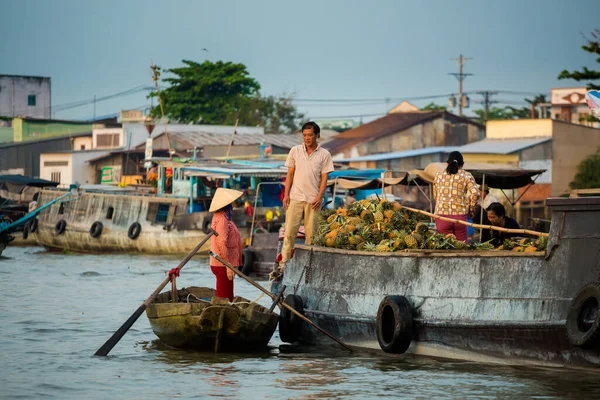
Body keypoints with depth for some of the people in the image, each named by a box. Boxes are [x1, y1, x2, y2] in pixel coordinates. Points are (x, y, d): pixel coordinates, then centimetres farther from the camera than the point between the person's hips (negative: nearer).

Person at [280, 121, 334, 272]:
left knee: (311, 233, 0)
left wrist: (319, 197, -9)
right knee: (290, 230, -6)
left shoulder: (324, 155, 4)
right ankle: (284, 261, -5)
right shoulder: (295, 151, 8)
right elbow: (290, 174, 9)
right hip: (296, 197, 1)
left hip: (313, 199, -1)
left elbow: (324, 178, 3)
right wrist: (286, 194, 1)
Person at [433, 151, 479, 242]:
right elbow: (475, 193, -12)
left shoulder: (439, 175, 10)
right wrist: (471, 209, 2)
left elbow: (435, 195, 16)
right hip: (460, 215, -1)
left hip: (442, 215, 1)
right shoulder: (467, 176, 2)